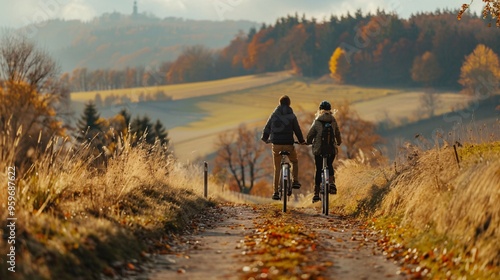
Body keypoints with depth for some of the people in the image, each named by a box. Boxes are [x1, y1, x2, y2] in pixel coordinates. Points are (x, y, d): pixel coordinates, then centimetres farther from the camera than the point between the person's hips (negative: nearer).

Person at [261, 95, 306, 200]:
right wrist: (302, 141, 18)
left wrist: (265, 138, 27)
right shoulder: (291, 116, -2)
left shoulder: (274, 115, 4)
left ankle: (276, 192, 5)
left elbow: (267, 127, 9)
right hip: (288, 144, -2)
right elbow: (297, 129, 3)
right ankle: (295, 181, 11)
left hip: (276, 144, 2)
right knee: (294, 162, 27)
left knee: (277, 168, 9)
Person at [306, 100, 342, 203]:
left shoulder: (317, 122, -4)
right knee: (329, 166, 25)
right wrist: (339, 142, 35)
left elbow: (310, 135, 0)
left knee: (318, 170, 6)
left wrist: (308, 142, 22)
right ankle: (332, 183, 2)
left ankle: (316, 194, 6)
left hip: (319, 149, -2)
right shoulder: (333, 121, 3)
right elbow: (337, 133, 14)